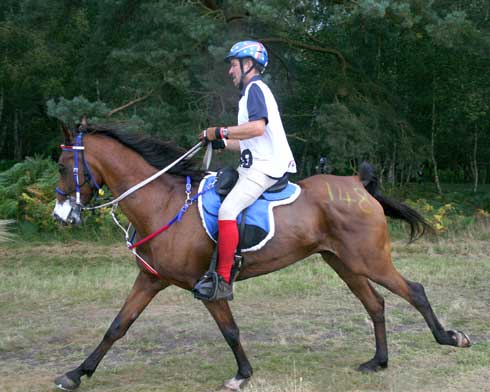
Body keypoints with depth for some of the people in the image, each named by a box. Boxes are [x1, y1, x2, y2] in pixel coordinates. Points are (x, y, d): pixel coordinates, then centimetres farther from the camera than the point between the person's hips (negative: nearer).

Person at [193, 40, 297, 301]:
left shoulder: (255, 88, -6)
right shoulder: (251, 91, 25)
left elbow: (258, 127, -25)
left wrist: (221, 132, -18)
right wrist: (223, 143, 16)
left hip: (265, 167, -11)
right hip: (258, 165, 11)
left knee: (227, 210, -23)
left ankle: (223, 281, -24)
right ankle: (217, 266, 13)